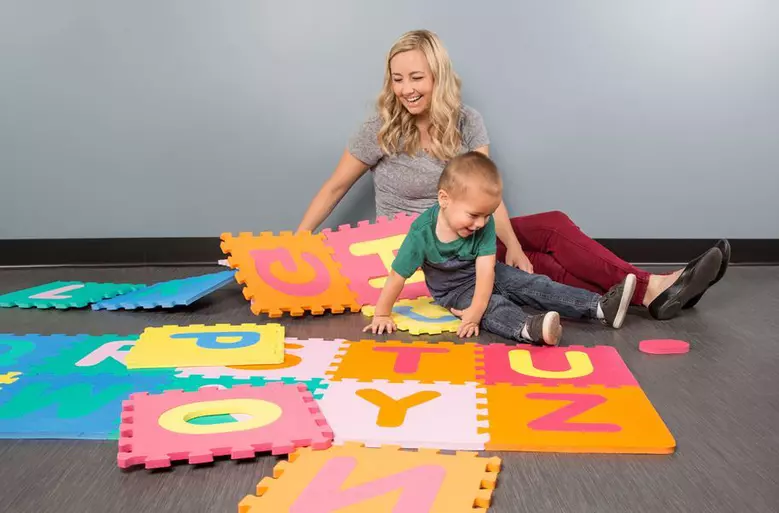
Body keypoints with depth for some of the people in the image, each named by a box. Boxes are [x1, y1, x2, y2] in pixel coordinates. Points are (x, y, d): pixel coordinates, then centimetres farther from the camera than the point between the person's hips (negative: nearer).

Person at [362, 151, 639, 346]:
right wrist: (382, 315, -19)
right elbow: (397, 276, -23)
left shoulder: (484, 225, -21)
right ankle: (529, 329, -60)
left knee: (533, 285, -11)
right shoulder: (422, 232, -28)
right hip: (453, 291, -4)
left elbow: (486, 271, -26)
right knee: (493, 306, -32)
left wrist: (474, 313, -35)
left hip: (483, 276, 4)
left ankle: (601, 307, -18)